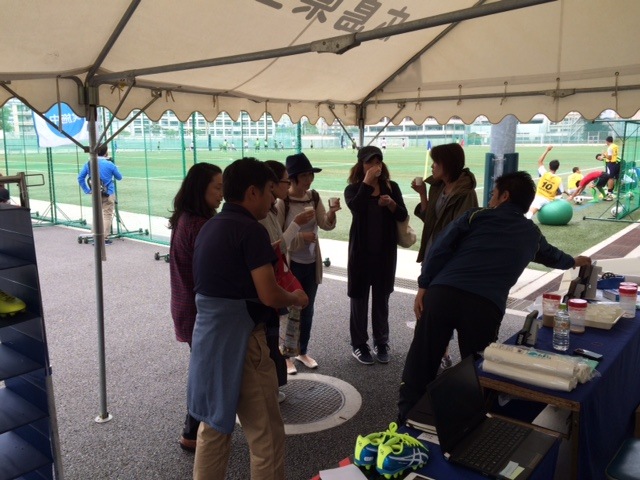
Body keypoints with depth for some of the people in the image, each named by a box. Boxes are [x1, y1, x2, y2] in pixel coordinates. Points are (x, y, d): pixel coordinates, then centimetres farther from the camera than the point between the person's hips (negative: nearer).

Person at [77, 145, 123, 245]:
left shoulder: (89, 164, 0)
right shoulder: (110, 164, -13)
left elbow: (80, 178, 4)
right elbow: (119, 177, 2)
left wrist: (87, 190, 8)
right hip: (108, 194, -4)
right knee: (107, 215, 2)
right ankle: (105, 239, 0)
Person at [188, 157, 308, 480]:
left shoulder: (210, 227, 10)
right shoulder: (250, 229, -17)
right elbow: (269, 296, -21)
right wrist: (296, 298, -1)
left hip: (209, 335, 9)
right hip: (238, 339, -9)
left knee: (213, 426, 21)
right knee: (266, 434, 5)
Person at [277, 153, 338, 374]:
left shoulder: (314, 197, 1)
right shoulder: (282, 201, -17)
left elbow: (326, 225, -3)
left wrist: (332, 212, -22)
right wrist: (300, 236, -24)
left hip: (311, 263, 6)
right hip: (290, 264, -6)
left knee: (307, 310, 17)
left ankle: (303, 352, 34)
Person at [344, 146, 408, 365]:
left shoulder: (392, 187, 3)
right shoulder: (353, 189, -4)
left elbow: (403, 215, -4)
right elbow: (355, 208, -25)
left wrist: (391, 204, -22)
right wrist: (367, 182, -23)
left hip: (385, 251, 2)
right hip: (361, 252, -2)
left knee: (382, 298, 12)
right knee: (359, 298, 5)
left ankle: (381, 343, 24)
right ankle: (359, 344, 17)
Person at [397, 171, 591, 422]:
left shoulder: (477, 216, 15)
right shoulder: (532, 234, 24)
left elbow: (440, 249, 4)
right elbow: (551, 255, 48)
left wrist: (423, 286, 7)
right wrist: (573, 262, 69)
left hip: (443, 293, -1)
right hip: (486, 306, 1)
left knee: (419, 364, 9)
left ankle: (406, 424, 16)